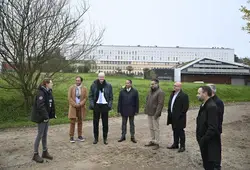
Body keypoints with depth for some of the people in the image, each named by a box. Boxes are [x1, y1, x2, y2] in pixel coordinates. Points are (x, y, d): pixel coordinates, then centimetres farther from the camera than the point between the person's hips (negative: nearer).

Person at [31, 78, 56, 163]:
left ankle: (45, 152, 26)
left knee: (45, 134, 15)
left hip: (46, 117, 9)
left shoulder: (48, 92, 10)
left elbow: (51, 104, 13)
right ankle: (35, 154, 12)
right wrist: (45, 116, -25)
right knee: (40, 135, -1)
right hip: (41, 117, -9)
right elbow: (40, 106, -25)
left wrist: (53, 114, 10)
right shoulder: (41, 93, -19)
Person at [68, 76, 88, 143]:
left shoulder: (84, 88, 4)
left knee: (80, 122, 9)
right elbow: (69, 97, -3)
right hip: (73, 107, -1)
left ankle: (80, 136, 18)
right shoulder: (71, 88, 1)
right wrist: (75, 104, -12)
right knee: (72, 122, -2)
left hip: (81, 107, 2)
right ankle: (71, 137, 5)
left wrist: (80, 104, -13)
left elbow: (85, 98, 0)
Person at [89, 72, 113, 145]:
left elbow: (111, 97, 4)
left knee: (105, 123, 6)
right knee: (95, 122, 7)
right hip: (96, 106, 1)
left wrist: (110, 105, -8)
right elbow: (90, 96, 3)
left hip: (105, 106, 0)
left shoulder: (108, 86, 1)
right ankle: (96, 138, 20)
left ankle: (105, 138, 18)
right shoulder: (93, 85, 1)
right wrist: (91, 104, -9)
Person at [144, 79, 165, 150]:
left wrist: (156, 114, -21)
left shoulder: (160, 92, -13)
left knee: (156, 128, 1)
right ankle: (152, 141, 28)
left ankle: (157, 143, 11)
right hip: (149, 113, 8)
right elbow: (147, 101, 19)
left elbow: (160, 104, -18)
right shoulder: (150, 91, 13)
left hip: (155, 114, -8)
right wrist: (146, 110, 11)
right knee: (151, 128, 15)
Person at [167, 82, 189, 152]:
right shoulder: (172, 94, 12)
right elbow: (170, 104, 18)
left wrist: (180, 115, -17)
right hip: (173, 117, 8)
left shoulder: (184, 95, -14)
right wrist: (169, 112, 11)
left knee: (180, 131, 3)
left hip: (179, 117, -8)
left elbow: (185, 107, -17)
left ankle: (182, 146, 15)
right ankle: (175, 144, 29)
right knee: (175, 131, 17)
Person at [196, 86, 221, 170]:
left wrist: (203, 140, -19)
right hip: (205, 142, 9)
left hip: (211, 144, -9)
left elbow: (212, 128, -26)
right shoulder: (204, 105, 7)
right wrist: (200, 139, 8)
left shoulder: (211, 106, -22)